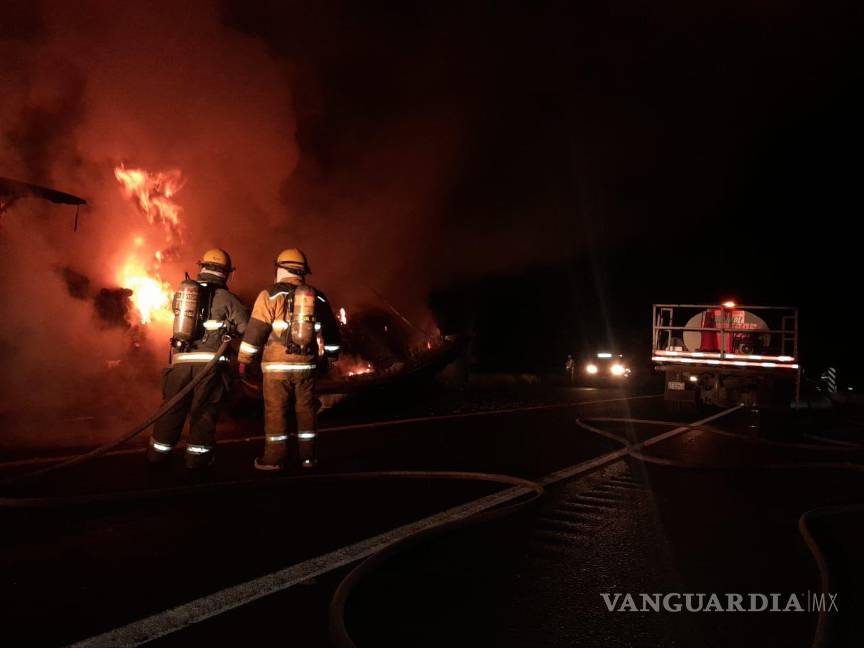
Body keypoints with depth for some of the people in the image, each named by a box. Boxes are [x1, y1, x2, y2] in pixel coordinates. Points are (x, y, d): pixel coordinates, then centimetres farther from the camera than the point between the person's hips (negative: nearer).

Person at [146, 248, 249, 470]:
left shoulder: (181, 291, 9)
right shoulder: (225, 297, -3)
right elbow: (247, 326, -5)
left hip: (181, 359, 4)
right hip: (210, 360, -4)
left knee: (173, 407, 14)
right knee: (204, 409, 6)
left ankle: (159, 453, 24)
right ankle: (198, 455, 11)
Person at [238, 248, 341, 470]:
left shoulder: (270, 295, -4)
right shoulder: (318, 297, 10)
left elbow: (256, 329, -7)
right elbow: (331, 331, 16)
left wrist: (244, 359, 0)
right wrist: (331, 353, 29)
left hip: (277, 364, -4)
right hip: (306, 364, 4)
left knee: (276, 410, 3)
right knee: (305, 409, 11)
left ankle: (274, 457, 6)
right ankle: (307, 456, 17)